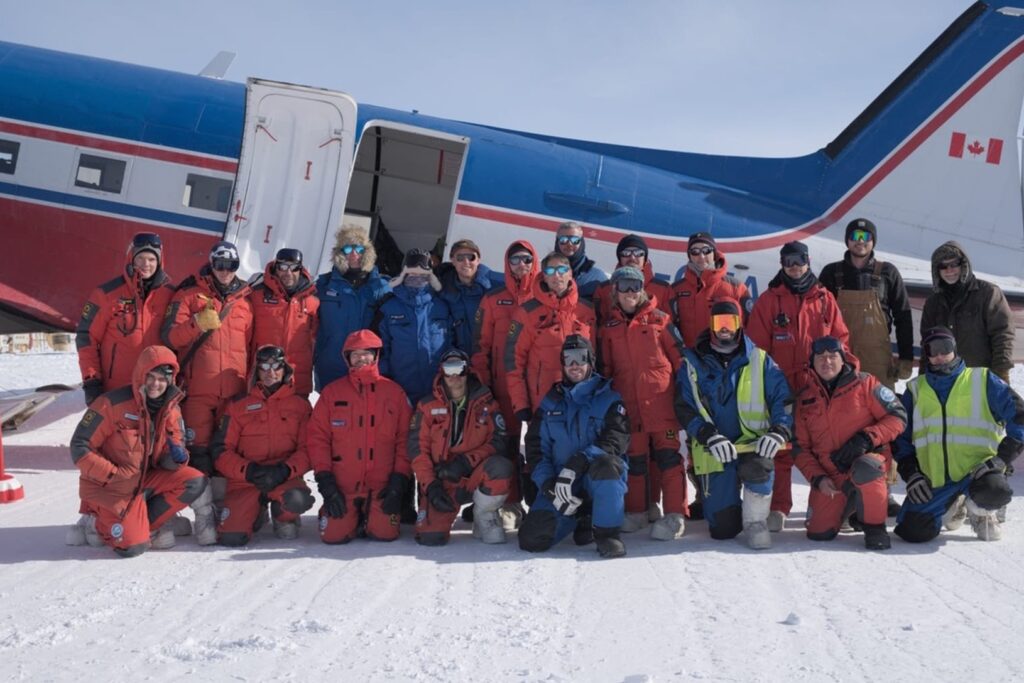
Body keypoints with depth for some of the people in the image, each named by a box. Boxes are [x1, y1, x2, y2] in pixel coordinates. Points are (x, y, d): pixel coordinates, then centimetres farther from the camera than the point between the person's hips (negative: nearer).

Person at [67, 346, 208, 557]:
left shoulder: (171, 408, 0)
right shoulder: (113, 403, -17)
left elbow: (166, 458, 2)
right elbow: (79, 447, -15)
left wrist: (177, 458, -23)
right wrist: (113, 474, -23)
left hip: (145, 480, 6)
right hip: (108, 486, -6)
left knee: (195, 482, -14)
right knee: (133, 545, -20)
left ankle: (144, 525, -4)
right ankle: (97, 526, 10)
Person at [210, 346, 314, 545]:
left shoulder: (300, 404, 8)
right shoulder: (239, 405, 8)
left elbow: (308, 449, 0)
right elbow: (221, 450, 3)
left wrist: (285, 470, -18)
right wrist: (249, 471, -13)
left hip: (285, 477, 0)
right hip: (245, 480, 1)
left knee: (298, 500, -36)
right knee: (231, 537, -20)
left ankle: (283, 516, 4)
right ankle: (256, 513, 17)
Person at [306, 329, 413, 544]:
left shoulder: (394, 392, 6)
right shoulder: (332, 392, 6)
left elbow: (405, 439, 3)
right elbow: (317, 438, 3)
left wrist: (399, 482, -5)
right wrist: (325, 482, -5)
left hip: (382, 486, 0)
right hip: (341, 487, 0)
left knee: (384, 533, -16)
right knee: (334, 535, -14)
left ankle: (371, 517, 18)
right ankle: (354, 517, 19)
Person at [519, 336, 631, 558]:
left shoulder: (608, 397, 2)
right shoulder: (551, 402, 11)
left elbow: (616, 439, -13)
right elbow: (535, 447, 5)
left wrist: (577, 464, -28)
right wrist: (549, 486, -13)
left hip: (600, 481, -3)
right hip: (559, 483, 3)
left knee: (605, 463, -38)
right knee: (532, 539, -16)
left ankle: (607, 533, -19)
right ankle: (582, 518, 12)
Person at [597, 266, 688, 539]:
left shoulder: (659, 319, 3)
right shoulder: (608, 327, 10)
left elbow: (679, 356, 4)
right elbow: (603, 369, 15)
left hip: (662, 401, -3)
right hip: (628, 403, 3)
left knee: (668, 455, -5)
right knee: (634, 458, 10)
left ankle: (674, 515, -1)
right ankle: (636, 512, 22)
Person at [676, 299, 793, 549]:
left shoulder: (759, 360, 6)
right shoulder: (693, 364, 4)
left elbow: (783, 399, 1)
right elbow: (685, 409, -2)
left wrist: (778, 432, -17)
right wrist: (710, 437, -18)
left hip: (753, 442, 0)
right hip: (714, 452, 0)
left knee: (758, 466, -37)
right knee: (722, 528, -5)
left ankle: (756, 522, -12)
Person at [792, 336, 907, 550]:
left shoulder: (864, 383, -4)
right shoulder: (805, 397, 6)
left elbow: (898, 416, -6)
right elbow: (800, 447, 8)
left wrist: (866, 438, -21)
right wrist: (817, 478, -7)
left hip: (869, 458, -4)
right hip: (830, 477, 4)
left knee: (863, 468, -40)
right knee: (818, 533, -6)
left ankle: (875, 526, -14)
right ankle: (848, 505, 27)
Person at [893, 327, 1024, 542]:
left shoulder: (983, 380, 4)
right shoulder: (915, 389, 13)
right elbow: (900, 435, 14)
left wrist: (1000, 459, -14)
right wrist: (911, 473, 0)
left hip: (977, 471, -3)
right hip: (934, 480, 3)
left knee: (995, 491, -37)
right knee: (912, 531, -15)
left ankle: (980, 512, 3)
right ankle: (953, 507, 20)